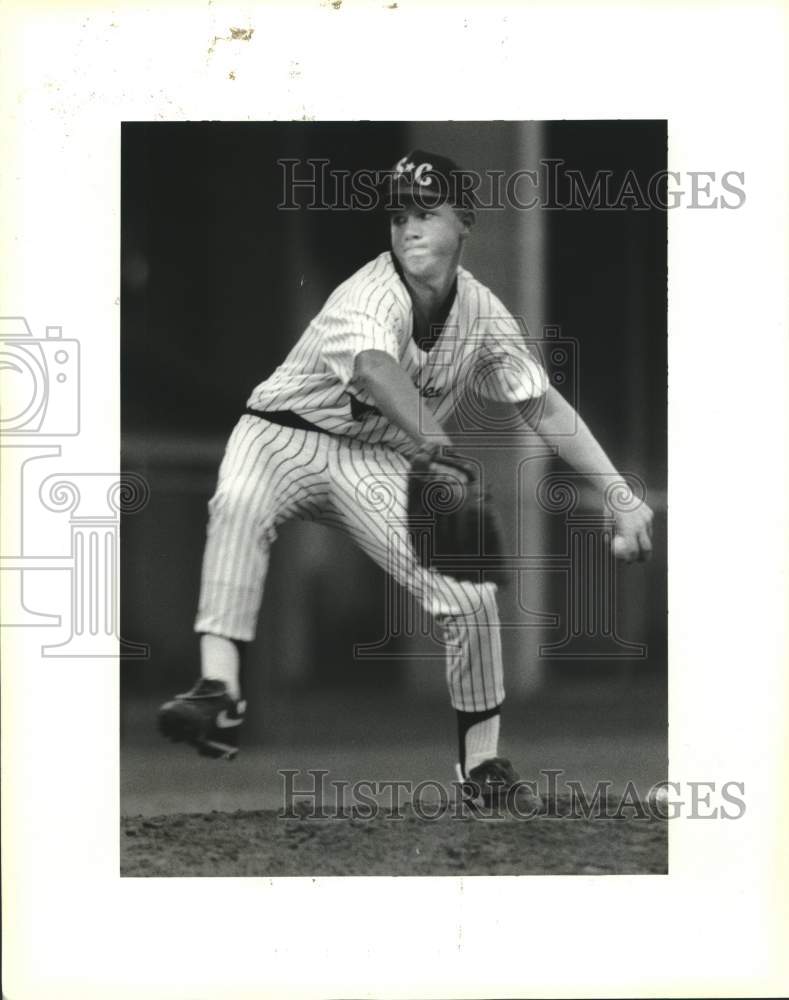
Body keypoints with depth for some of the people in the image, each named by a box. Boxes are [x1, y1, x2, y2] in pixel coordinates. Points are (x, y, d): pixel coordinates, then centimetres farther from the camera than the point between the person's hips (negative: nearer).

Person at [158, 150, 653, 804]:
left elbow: (545, 408, 2)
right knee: (240, 503, -38)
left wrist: (623, 499, -4)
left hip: (382, 466, 5)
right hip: (289, 434, -4)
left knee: (471, 596, -11)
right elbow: (375, 368, -47)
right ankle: (219, 691, -47)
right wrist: (433, 440, -67)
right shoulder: (372, 296, -24)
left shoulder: (482, 311, -5)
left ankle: (483, 756, 12)